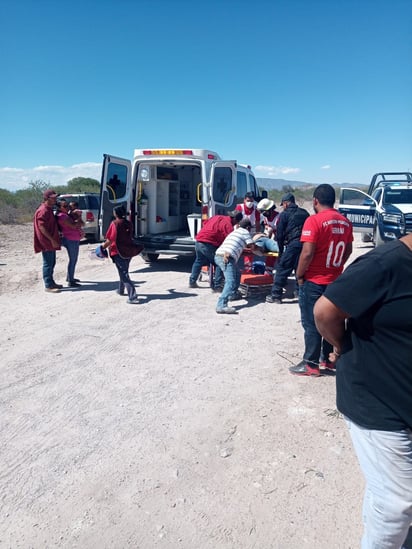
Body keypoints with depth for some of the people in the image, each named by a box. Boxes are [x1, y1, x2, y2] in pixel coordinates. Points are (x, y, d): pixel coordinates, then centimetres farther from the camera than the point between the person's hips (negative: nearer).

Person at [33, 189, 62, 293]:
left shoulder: (49, 209, 15)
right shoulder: (43, 211, -17)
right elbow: (42, 227, -22)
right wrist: (52, 240, -22)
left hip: (51, 242, 10)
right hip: (46, 242, -10)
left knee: (51, 263, 15)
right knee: (48, 263, -5)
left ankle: (51, 282, 24)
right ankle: (48, 286, 1)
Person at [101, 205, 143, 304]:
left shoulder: (115, 224, -12)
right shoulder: (128, 223, 6)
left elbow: (110, 240, -14)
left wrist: (103, 247, -1)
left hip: (118, 252, -7)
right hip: (128, 251, 7)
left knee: (124, 274, -6)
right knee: (124, 271, 25)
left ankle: (133, 297, -14)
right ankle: (121, 290, 43)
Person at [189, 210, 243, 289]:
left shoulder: (217, 217, 17)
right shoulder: (228, 224, -8)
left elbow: (205, 223, 26)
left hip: (198, 242, 9)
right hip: (208, 245, -9)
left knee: (198, 261, 26)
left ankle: (192, 282, 34)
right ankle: (217, 285, 1)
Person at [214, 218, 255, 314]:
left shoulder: (235, 231, 34)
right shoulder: (245, 232, 11)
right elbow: (252, 246, 8)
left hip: (218, 255, 9)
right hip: (227, 257, -9)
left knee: (237, 273, 30)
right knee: (231, 281, -21)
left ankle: (233, 294, 37)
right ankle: (221, 305, -36)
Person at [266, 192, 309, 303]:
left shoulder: (284, 214, 3)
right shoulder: (304, 213, 18)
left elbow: (280, 234, 2)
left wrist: (281, 249, 10)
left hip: (293, 244, -6)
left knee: (282, 269, -2)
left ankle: (276, 295, -3)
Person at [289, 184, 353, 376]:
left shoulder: (314, 220, -16)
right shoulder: (345, 222, 5)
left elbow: (307, 253, -21)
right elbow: (348, 250, 12)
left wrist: (299, 275, -8)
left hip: (314, 281, -7)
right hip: (335, 280, 7)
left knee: (311, 323, 2)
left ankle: (311, 364, 10)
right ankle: (329, 359, 27)